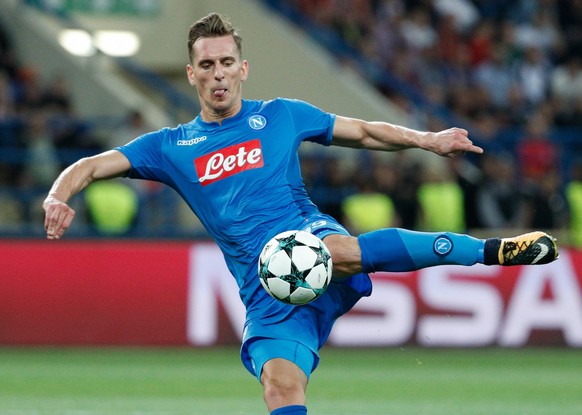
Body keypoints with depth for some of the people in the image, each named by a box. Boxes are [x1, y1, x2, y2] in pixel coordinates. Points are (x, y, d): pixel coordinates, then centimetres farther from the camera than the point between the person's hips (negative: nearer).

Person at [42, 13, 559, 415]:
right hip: (268, 295, 2)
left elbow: (363, 132, 23)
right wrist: (57, 199, -10)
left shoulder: (280, 115, 13)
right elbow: (90, 167, 11)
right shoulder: (171, 147, 14)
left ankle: (493, 250, -31)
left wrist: (428, 140, 13)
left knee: (335, 251, -39)